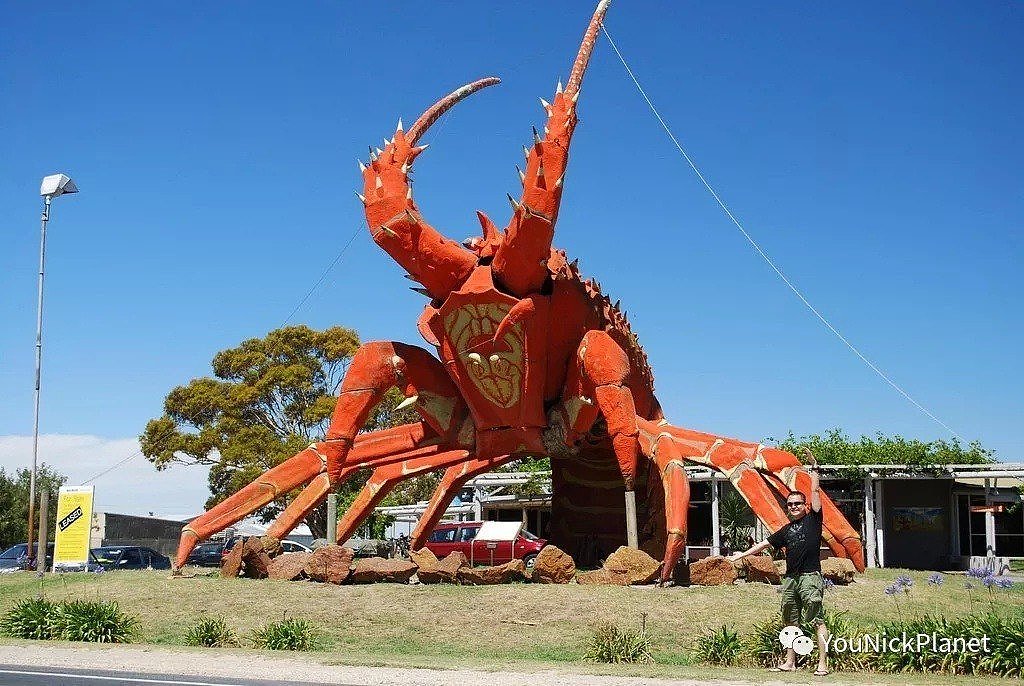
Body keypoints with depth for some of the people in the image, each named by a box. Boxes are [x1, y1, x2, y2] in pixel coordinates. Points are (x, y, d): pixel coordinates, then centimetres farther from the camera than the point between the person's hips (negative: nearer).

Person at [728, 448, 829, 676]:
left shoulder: (813, 519, 5)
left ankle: (823, 664, -13)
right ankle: (790, 663, 14)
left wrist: (813, 469, -2)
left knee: (817, 621, -10)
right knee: (791, 622, 9)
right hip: (791, 579, 7)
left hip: (810, 576, -7)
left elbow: (815, 491, -1)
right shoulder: (786, 530, 19)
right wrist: (742, 555, 27)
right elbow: (765, 543, 25)